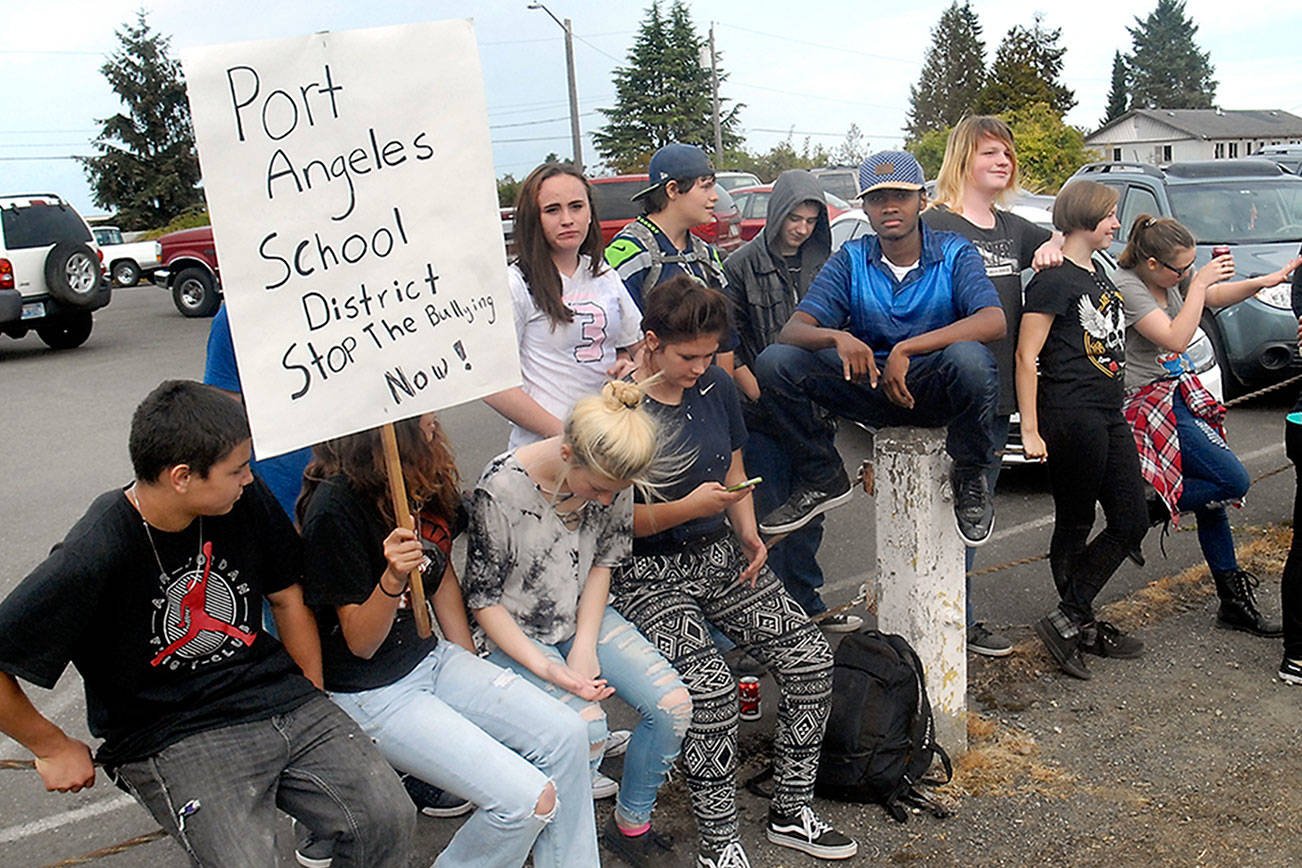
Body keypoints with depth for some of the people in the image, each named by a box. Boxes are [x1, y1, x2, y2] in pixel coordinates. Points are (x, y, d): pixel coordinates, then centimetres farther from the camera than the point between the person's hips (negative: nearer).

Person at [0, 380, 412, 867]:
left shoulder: (245, 500, -2)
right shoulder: (93, 557, -19)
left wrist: (312, 701, 13)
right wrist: (53, 748, -1)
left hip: (280, 701, 4)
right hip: (172, 736, -4)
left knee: (390, 818, -12)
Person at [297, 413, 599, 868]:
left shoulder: (427, 473, -1)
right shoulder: (335, 507, -23)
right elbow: (360, 644, -16)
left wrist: (473, 672, 14)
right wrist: (392, 579, -35)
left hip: (431, 657, 7)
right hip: (370, 692, -7)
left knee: (565, 734, -7)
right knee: (528, 801, -17)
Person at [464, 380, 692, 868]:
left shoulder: (612, 481, -13)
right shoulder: (501, 489, -26)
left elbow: (603, 562, 3)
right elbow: (483, 599, -16)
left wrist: (585, 645, -8)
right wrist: (548, 668, -23)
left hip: (586, 619, 5)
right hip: (520, 637, -5)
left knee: (674, 704, -12)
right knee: (586, 726, -27)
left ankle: (631, 825, 12)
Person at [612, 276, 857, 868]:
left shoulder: (716, 386, 5)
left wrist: (747, 531, -1)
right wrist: (687, 507, -23)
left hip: (721, 556, 6)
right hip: (650, 573, -6)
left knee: (811, 661, -6)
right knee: (710, 689, -25)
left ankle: (792, 812, 12)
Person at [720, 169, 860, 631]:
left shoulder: (824, 264, 9)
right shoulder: (743, 266, -4)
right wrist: (759, 394, -13)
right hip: (761, 418, -5)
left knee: (809, 512, 14)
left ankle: (808, 603, 28)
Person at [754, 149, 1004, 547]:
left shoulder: (954, 253, -4)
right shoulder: (850, 260, 1)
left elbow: (994, 321, -22)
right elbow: (793, 330, -10)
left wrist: (906, 349, -32)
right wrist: (837, 337, -35)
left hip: (936, 391, -2)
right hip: (871, 385, 3)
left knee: (968, 358, -38)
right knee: (774, 362, -18)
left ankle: (970, 480, -9)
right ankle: (823, 481, 2)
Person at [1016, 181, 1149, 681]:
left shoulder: (1099, 275, 16)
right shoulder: (1054, 280, -11)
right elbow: (1027, 357, -15)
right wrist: (1030, 432, -18)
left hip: (1108, 415, 9)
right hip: (1070, 415, -9)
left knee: (1132, 522, 7)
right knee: (1075, 526, 0)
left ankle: (1072, 619, 13)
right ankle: (1074, 622, 12)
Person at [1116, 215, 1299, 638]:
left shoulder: (1172, 277, 6)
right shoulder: (1128, 288, -18)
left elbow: (1216, 296, 22)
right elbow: (1175, 338, -26)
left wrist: (1265, 280, 6)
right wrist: (1199, 282, -20)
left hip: (1180, 393, 9)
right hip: (1151, 403, -9)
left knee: (1210, 496, 9)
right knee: (1233, 481, -15)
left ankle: (1234, 601, 17)